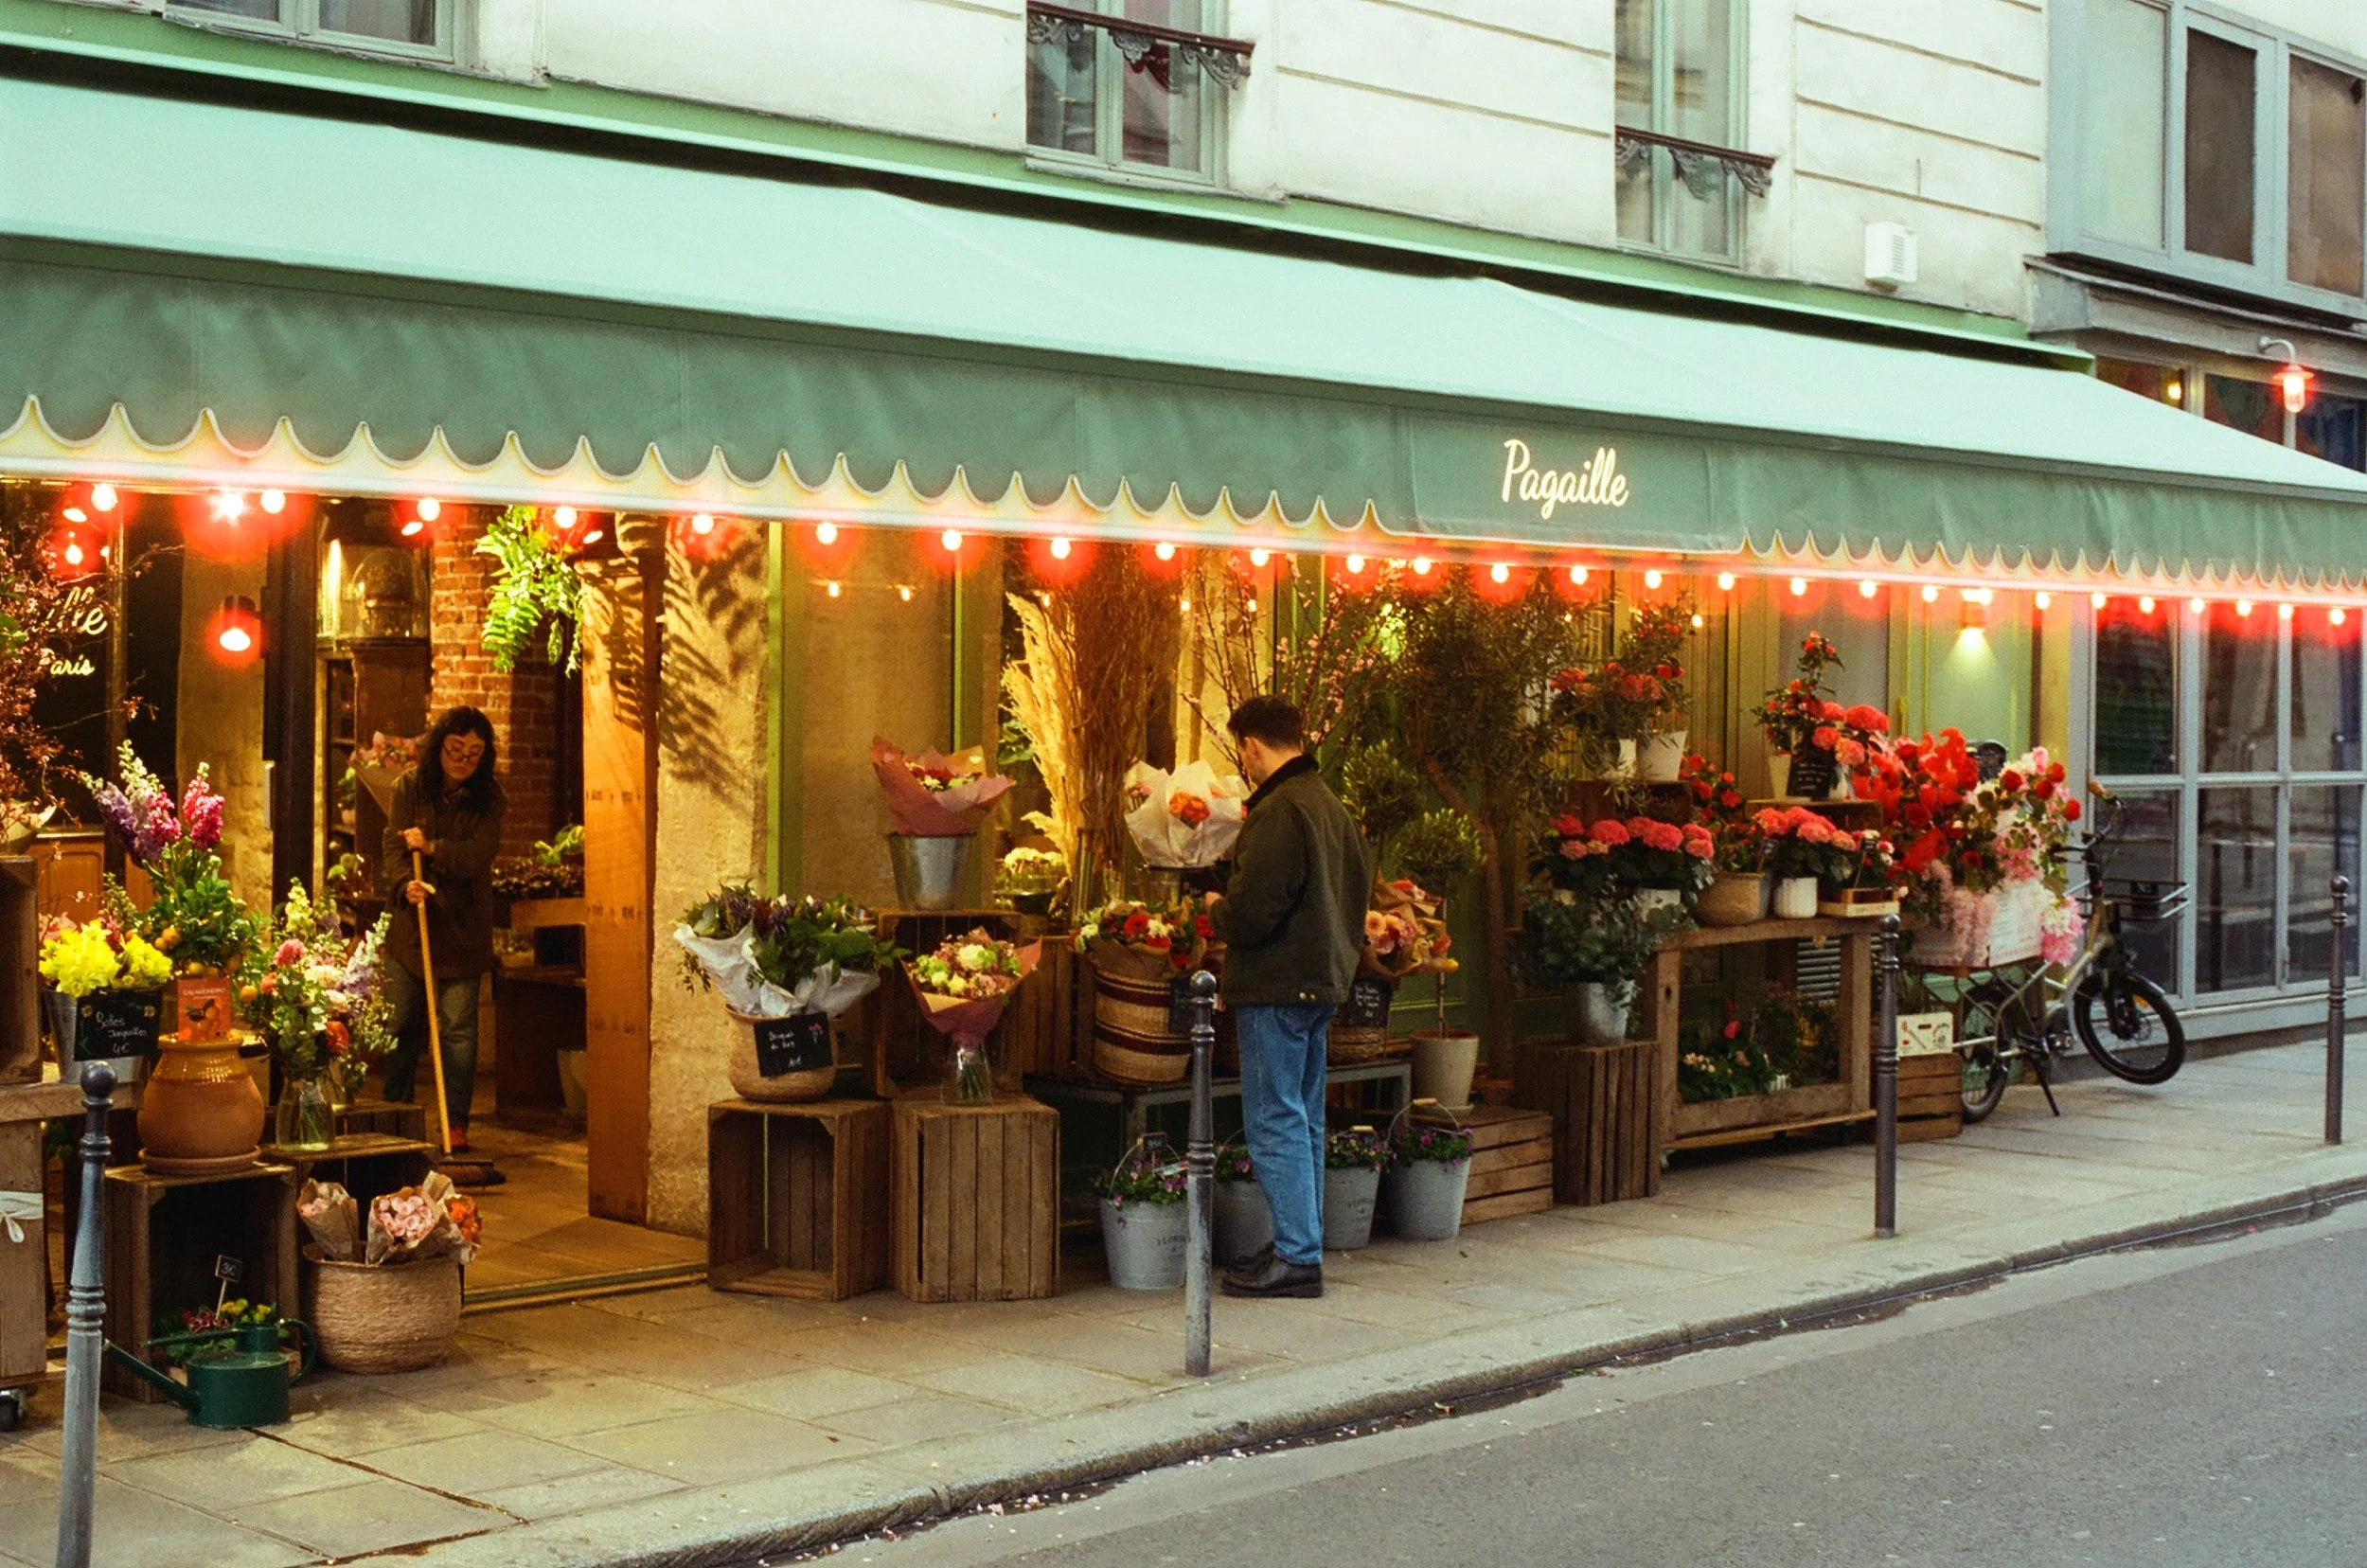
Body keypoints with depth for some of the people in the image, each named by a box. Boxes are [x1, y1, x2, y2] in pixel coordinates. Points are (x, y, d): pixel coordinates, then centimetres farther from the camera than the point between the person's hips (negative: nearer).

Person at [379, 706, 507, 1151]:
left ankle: (457, 1126, 2)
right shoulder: (410, 786, 0)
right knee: (401, 1023, 9)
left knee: (458, 1027, -4)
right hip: (411, 920, 2)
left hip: (462, 926, -2)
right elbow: (393, 846, -6)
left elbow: (479, 856, -13)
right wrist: (406, 885, -24)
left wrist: (432, 848, -24)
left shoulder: (489, 797, -4)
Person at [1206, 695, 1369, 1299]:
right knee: (1304, 1122, 15)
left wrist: (1216, 911, -3)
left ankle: (1297, 1257, -4)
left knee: (1275, 1123, -5)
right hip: (1323, 979, 10)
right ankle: (1303, 1245, 21)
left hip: (1278, 986, -10)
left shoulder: (1280, 811, -18)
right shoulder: (1331, 806, 12)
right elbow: (1358, 890, 21)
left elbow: (1249, 913, -22)